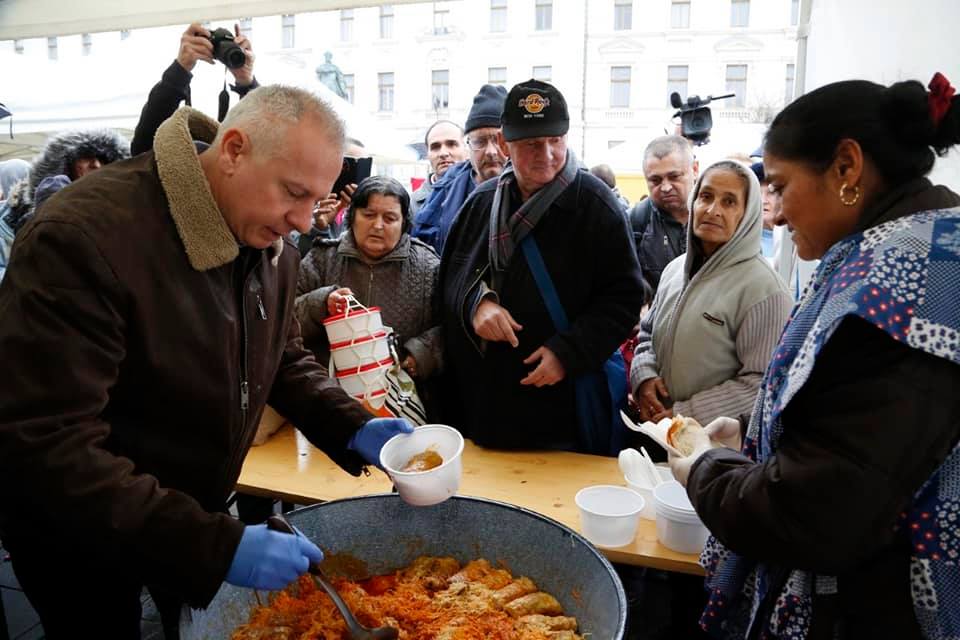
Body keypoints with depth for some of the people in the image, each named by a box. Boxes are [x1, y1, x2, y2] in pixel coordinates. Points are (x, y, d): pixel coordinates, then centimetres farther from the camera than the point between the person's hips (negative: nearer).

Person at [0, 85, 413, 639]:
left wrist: (351, 428, -13)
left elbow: (285, 359, 5)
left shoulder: (271, 240, -8)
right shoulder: (84, 238, -32)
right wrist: (214, 546, -41)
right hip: (78, 536, -6)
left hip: (201, 505, 6)